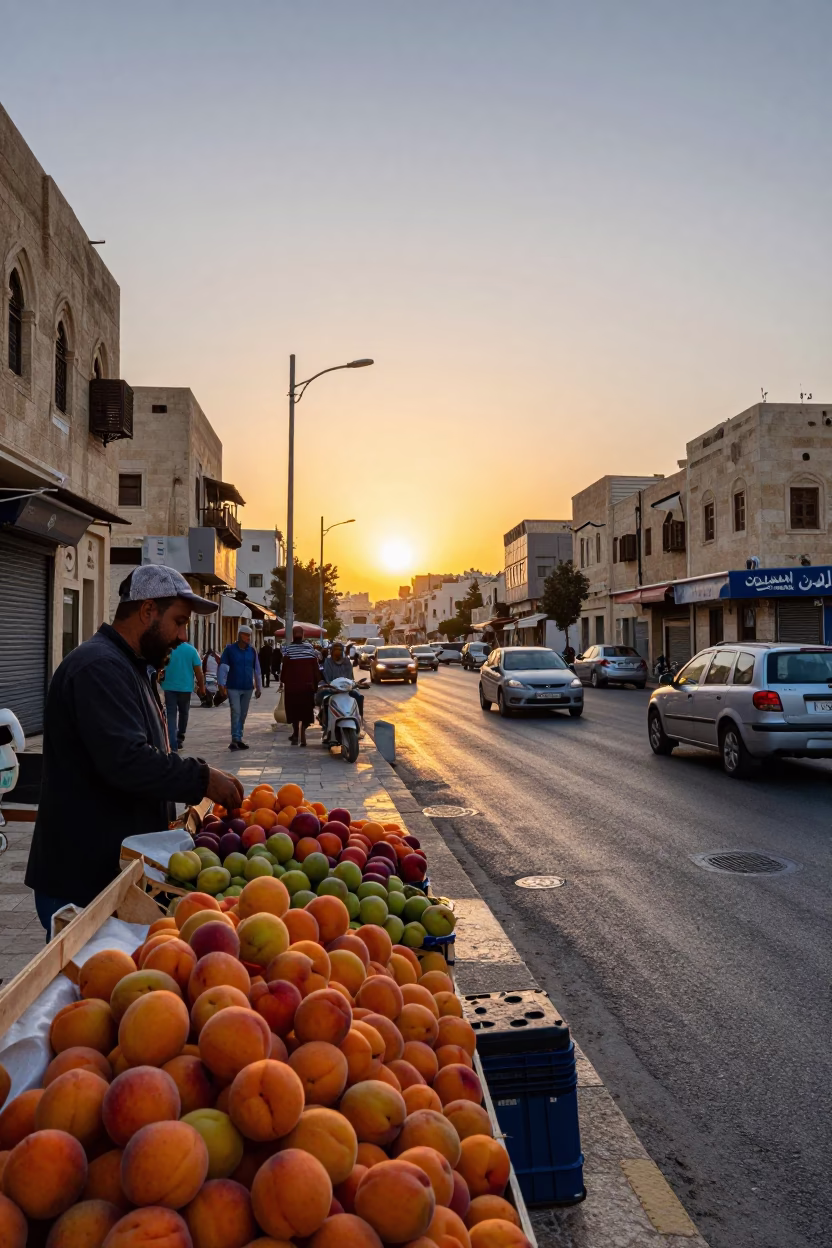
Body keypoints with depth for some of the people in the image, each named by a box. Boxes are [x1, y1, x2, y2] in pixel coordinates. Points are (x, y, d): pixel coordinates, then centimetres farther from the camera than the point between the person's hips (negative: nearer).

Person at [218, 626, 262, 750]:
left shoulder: (252, 651, 7)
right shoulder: (230, 650, -4)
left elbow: (256, 669, 12)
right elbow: (223, 667, -6)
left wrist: (258, 687, 13)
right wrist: (222, 685, -13)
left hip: (248, 688, 4)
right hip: (233, 688, -4)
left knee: (243, 714, 8)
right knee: (236, 712, -11)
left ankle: (238, 739, 16)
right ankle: (235, 739, -10)